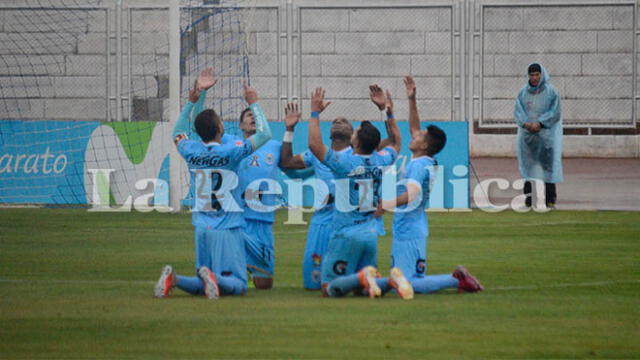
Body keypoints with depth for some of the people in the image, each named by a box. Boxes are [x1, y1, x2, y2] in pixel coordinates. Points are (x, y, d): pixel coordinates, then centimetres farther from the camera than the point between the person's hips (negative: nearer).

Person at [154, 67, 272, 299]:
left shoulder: (191, 152, 2)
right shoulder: (230, 152, -10)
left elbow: (179, 132, 25)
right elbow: (265, 134, -3)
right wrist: (253, 104, 8)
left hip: (202, 226, 5)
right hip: (228, 228, -5)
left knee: (201, 286, 12)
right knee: (238, 285, -6)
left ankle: (173, 279, -16)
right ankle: (213, 279, -35)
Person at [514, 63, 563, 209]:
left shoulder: (551, 91, -2)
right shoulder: (523, 92, 9)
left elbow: (555, 111, -7)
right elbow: (518, 110, 5)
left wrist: (540, 123, -17)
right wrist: (525, 123, -14)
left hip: (546, 133, -3)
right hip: (528, 134, 3)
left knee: (547, 164, -6)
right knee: (528, 164, -1)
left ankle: (550, 198, -4)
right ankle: (529, 195, -1)